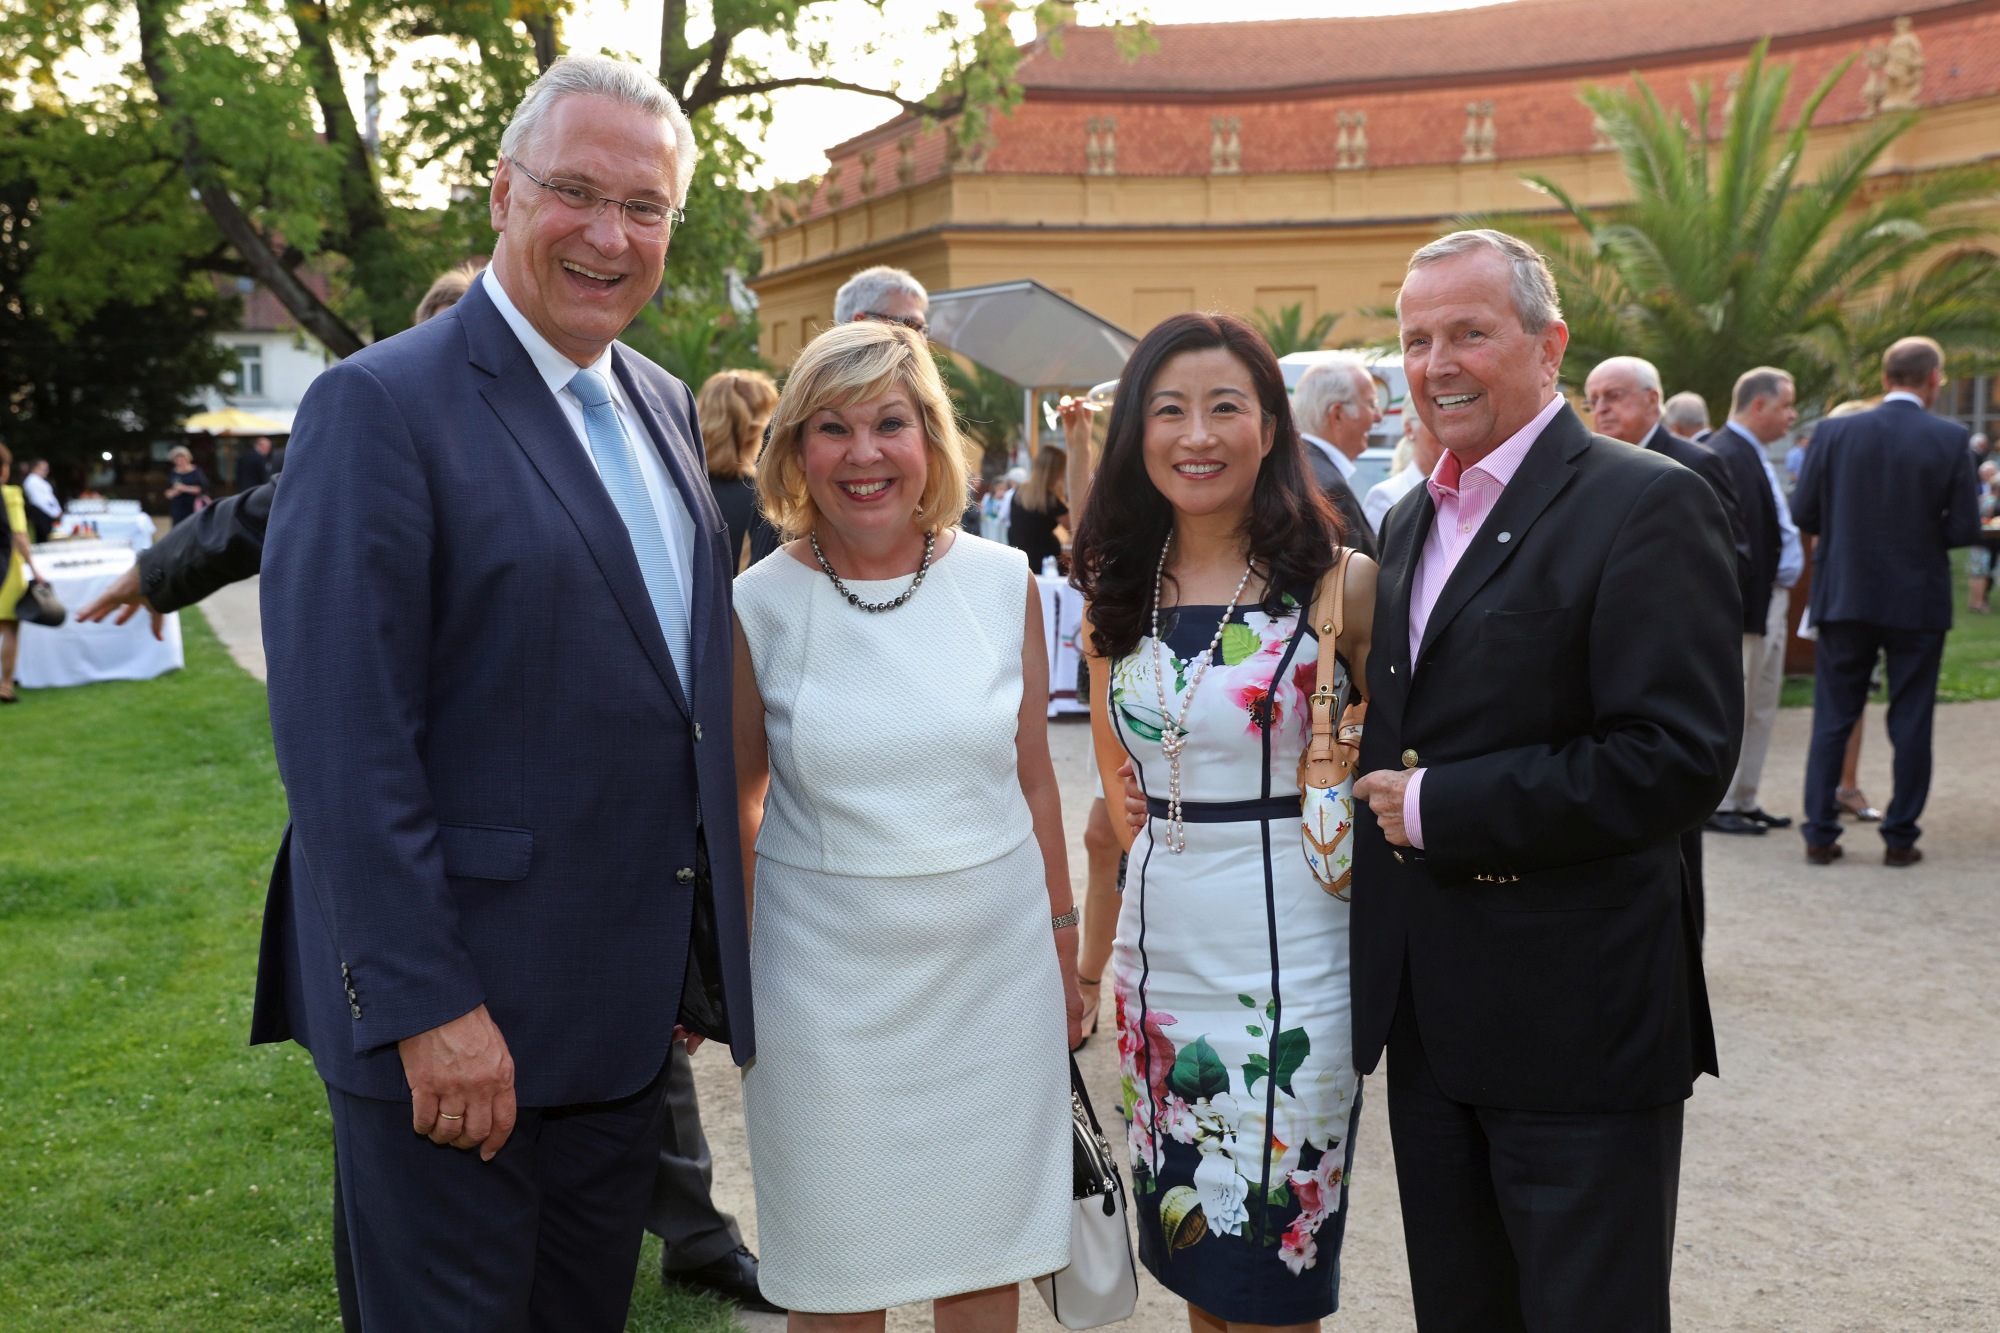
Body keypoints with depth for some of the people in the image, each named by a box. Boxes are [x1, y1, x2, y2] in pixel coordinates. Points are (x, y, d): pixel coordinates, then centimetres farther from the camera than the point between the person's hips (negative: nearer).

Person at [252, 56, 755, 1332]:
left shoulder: (665, 407, 10)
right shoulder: (382, 405, -14)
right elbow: (342, 740, -18)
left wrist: (698, 961, 13)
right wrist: (425, 1006, -20)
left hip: (627, 1018, 7)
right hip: (452, 1022, -7)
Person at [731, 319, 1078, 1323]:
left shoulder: (1003, 583, -1)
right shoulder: (758, 604, -5)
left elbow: (1034, 780, 6)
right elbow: (737, 800, 4)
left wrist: (1063, 946, 10)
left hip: (995, 967, 2)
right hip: (827, 981, -1)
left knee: (987, 1251, 14)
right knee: (836, 1273, 12)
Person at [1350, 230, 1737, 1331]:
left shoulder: (1647, 505, -12)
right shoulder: (1412, 521, 12)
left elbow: (1679, 756, -21)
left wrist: (1436, 806, -17)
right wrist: (1382, 796, 0)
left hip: (1577, 1023, -7)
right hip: (1429, 1017, 7)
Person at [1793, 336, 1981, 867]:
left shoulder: (1835, 432, -5)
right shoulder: (1950, 440, -9)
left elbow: (1805, 511, -3)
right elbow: (1965, 529, -9)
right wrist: (1923, 534, 11)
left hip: (1845, 598, 1)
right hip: (1918, 602, -1)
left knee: (1832, 720, 9)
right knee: (1911, 722, 9)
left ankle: (1820, 833, 9)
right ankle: (1900, 837, 14)